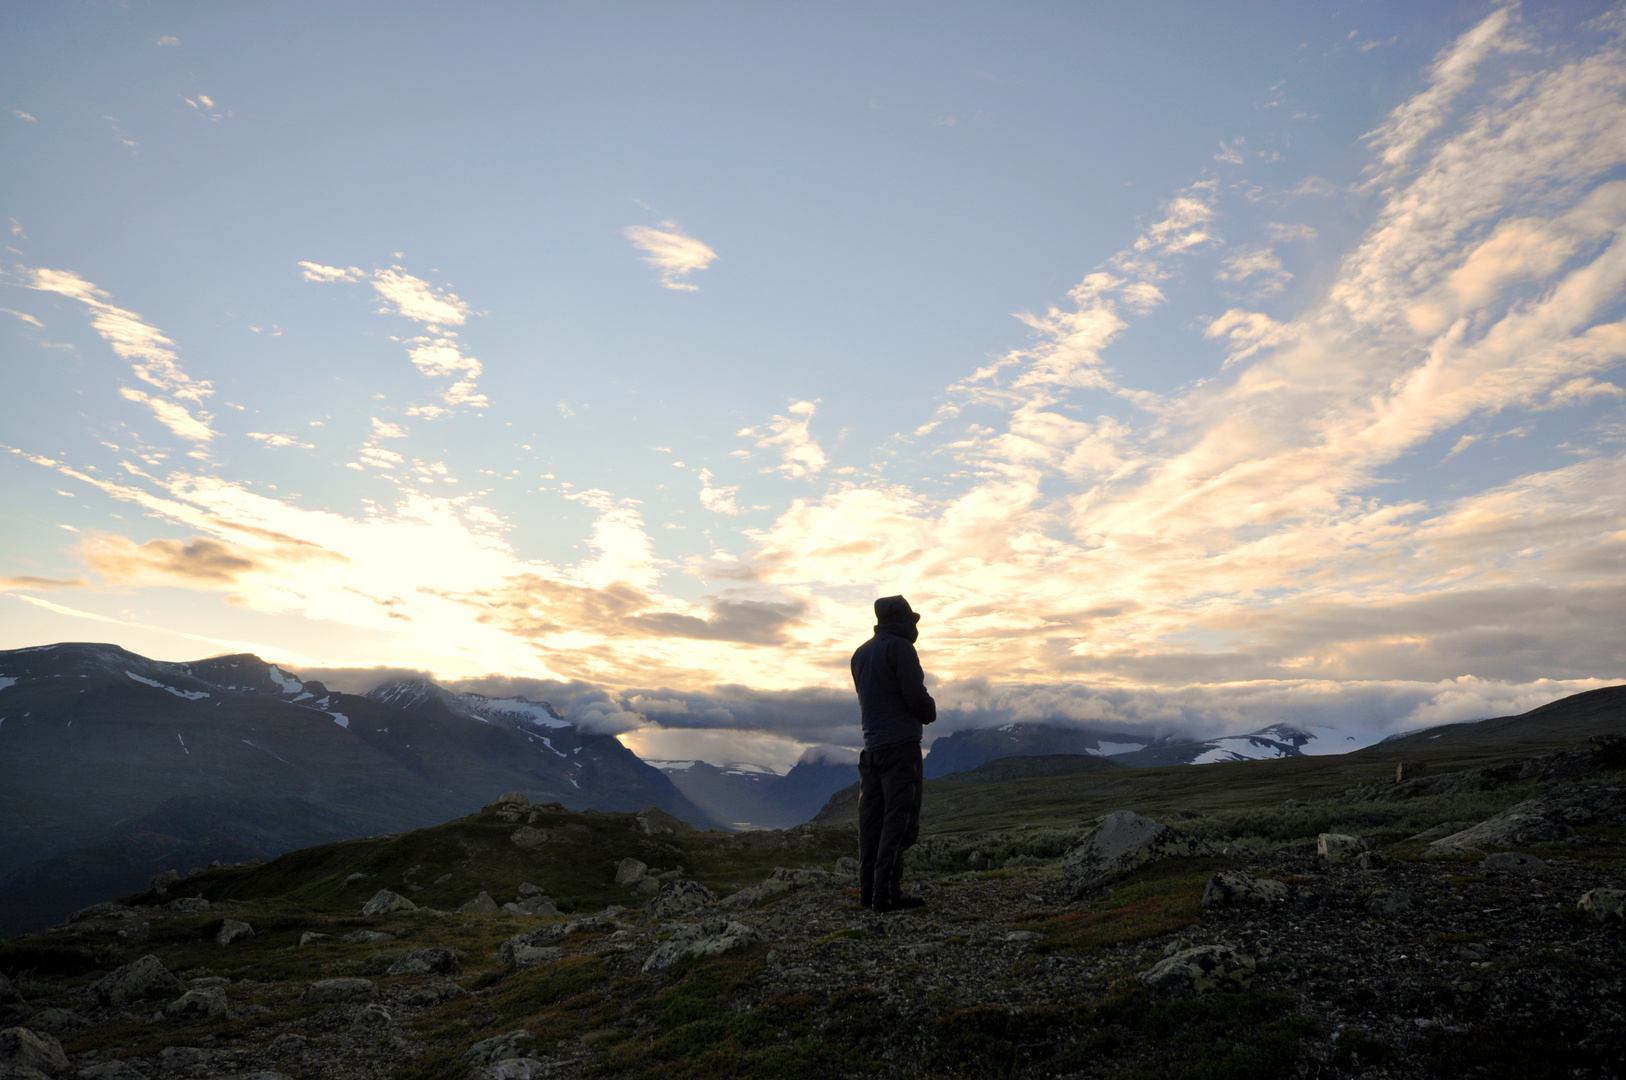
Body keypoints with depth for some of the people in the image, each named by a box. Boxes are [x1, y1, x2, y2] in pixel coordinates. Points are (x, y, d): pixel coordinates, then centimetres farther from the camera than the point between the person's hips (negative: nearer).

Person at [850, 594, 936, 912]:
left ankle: (867, 890, 12)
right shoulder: (899, 647, -8)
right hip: (901, 743, -8)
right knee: (900, 818, -6)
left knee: (872, 819, 9)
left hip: (871, 745, 8)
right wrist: (930, 711, 8)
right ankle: (886, 893, -9)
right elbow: (916, 696, -14)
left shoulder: (861, 653, 16)